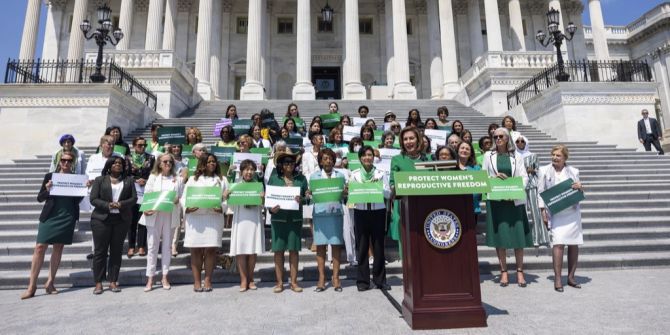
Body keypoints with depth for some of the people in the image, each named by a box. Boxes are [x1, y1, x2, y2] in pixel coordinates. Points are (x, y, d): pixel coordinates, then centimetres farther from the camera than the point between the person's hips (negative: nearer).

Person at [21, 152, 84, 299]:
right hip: (50, 215, 0)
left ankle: (50, 282, 15)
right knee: (40, 247, -6)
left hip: (68, 217, 1)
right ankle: (32, 286, 2)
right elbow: (40, 198, 6)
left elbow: (78, 200, 9)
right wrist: (47, 190, -14)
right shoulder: (50, 176, 5)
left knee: (58, 248, 6)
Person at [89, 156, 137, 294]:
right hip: (102, 219, -1)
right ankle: (98, 283, 10)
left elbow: (134, 198, 3)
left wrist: (121, 204, -14)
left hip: (121, 219, 2)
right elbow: (93, 199, -1)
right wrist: (108, 205, -17)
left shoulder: (129, 180, 10)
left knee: (117, 251, 5)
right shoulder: (100, 180, 6)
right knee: (100, 251, 1)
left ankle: (113, 281, 12)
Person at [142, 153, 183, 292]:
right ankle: (150, 278, 9)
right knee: (152, 246, 1)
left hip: (170, 216, 1)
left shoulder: (178, 179, 10)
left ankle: (165, 277, 16)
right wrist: (146, 209, -12)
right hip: (154, 215, 0)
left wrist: (177, 200, -16)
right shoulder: (153, 177, 10)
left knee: (167, 246, 7)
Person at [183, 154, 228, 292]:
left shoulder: (222, 180, 13)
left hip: (214, 217, 0)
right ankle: (197, 281, 12)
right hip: (194, 217, 0)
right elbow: (184, 197, 8)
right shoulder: (193, 179, 13)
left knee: (210, 249, -1)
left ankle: (208, 280, 10)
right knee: (196, 250, 3)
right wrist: (187, 208, -11)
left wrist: (221, 208, -14)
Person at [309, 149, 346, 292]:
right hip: (320, 213, 0)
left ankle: (335, 277, 11)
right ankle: (321, 277, 10)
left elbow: (344, 196, 11)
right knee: (320, 245, 1)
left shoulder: (340, 175, 13)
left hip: (336, 213, 1)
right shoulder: (314, 176, 11)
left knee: (336, 245, 1)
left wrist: (345, 193, -11)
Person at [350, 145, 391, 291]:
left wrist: (378, 186, -15)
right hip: (361, 212, 0)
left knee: (378, 246, 4)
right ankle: (362, 281, 15)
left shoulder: (381, 173, 5)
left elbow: (388, 194, 1)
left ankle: (380, 279, 18)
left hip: (378, 212, 0)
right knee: (362, 246, 4)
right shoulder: (355, 174, 6)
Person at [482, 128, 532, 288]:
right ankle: (504, 271, 10)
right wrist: (494, 177, -12)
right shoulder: (488, 155, 8)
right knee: (499, 235, 0)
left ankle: (520, 271, 12)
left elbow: (524, 177, 4)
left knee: (518, 234, 1)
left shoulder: (516, 156, 8)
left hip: (515, 199, 1)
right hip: (496, 199, 0)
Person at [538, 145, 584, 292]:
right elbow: (540, 192, 3)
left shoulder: (573, 171, 9)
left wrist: (580, 188, -8)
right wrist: (543, 212, -5)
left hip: (573, 212, 3)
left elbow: (581, 193, 16)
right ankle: (557, 279, -6)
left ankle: (571, 277, 18)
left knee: (574, 244, 5)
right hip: (555, 213, -3)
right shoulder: (544, 171, 4)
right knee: (558, 244, -12)